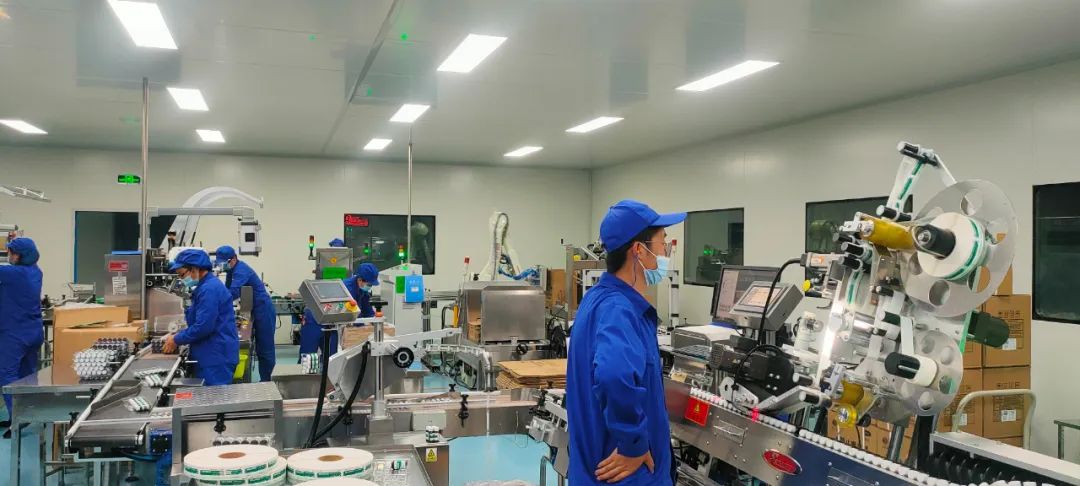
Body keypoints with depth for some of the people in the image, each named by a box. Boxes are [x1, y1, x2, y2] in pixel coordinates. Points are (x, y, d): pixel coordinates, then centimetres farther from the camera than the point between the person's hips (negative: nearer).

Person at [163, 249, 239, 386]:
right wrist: (178, 335, 12)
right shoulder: (205, 286, 17)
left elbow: (203, 327, -22)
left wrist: (176, 340, -10)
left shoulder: (210, 289, -18)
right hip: (213, 355, 10)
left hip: (217, 358, -10)